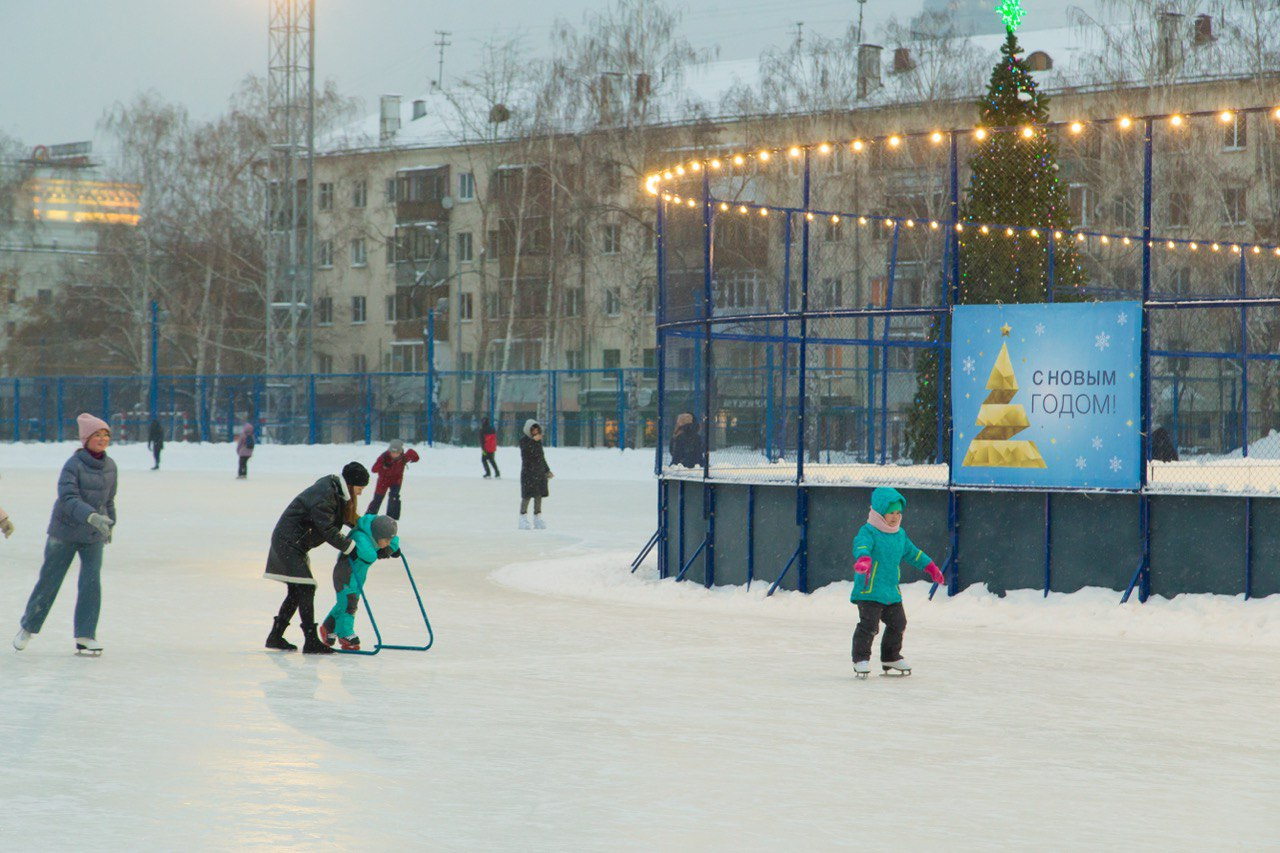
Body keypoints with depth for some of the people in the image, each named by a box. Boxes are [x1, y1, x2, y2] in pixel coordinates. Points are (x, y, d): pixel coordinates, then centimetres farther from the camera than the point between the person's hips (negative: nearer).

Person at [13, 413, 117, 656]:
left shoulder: (110, 466, 0)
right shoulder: (73, 465, -18)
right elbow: (68, 499, -27)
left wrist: (110, 524, 23)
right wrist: (92, 516, -39)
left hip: (94, 536, 4)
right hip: (65, 532, -4)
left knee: (91, 582, -8)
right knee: (49, 581, 7)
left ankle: (85, 636, 0)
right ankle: (28, 627, 27)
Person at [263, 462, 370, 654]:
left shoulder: (335, 489, 5)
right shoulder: (323, 495, -25)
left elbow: (349, 517, 20)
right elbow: (328, 531, -25)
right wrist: (350, 547, -18)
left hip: (293, 543, 10)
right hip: (288, 542, -10)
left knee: (296, 591, 13)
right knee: (305, 588, -12)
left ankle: (275, 637, 21)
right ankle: (311, 642, -13)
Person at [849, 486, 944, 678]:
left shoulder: (900, 535, 13)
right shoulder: (868, 532, -11)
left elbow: (912, 552, 28)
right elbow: (862, 545, -32)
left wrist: (930, 567, 35)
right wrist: (864, 558, -55)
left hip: (892, 592, 8)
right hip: (869, 590, -8)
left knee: (897, 623, 15)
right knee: (869, 624, -14)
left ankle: (891, 657, 33)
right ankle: (861, 658, -2)